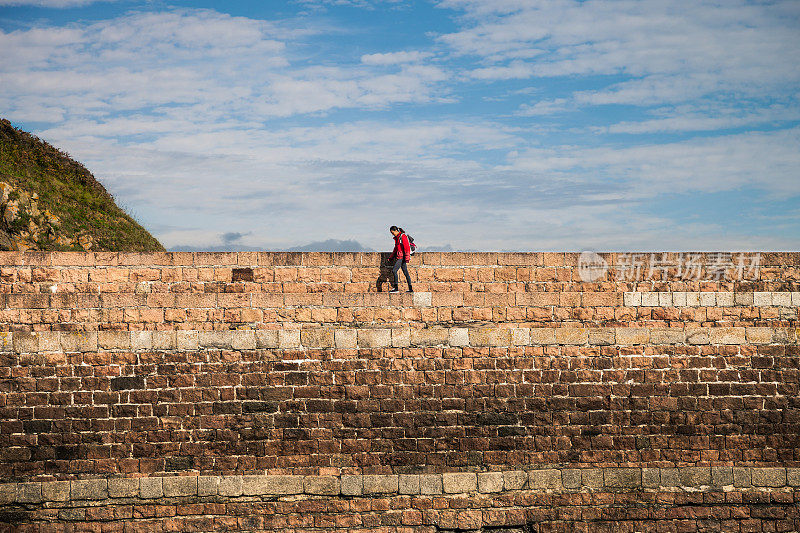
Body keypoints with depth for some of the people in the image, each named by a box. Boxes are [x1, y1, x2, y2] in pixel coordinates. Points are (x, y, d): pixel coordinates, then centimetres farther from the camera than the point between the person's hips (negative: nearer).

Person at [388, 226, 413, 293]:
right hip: (399, 257, 9)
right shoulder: (397, 238, 17)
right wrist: (391, 257, 26)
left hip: (402, 257, -9)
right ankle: (410, 289, 11)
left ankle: (396, 288, -17)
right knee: (405, 272, 9)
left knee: (394, 270, -15)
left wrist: (407, 258, -23)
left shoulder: (403, 236, -10)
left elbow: (407, 247, -16)